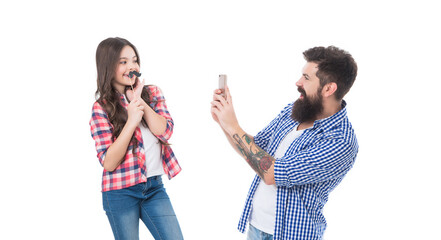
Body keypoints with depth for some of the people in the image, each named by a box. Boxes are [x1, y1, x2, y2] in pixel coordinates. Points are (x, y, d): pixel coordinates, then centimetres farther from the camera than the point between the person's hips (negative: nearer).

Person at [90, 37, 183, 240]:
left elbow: (165, 132, -8)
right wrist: (131, 122, -21)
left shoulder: (152, 93, 6)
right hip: (121, 192, -3)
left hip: (154, 186, 3)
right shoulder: (101, 108, -6)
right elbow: (108, 163, -13)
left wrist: (139, 100, -13)